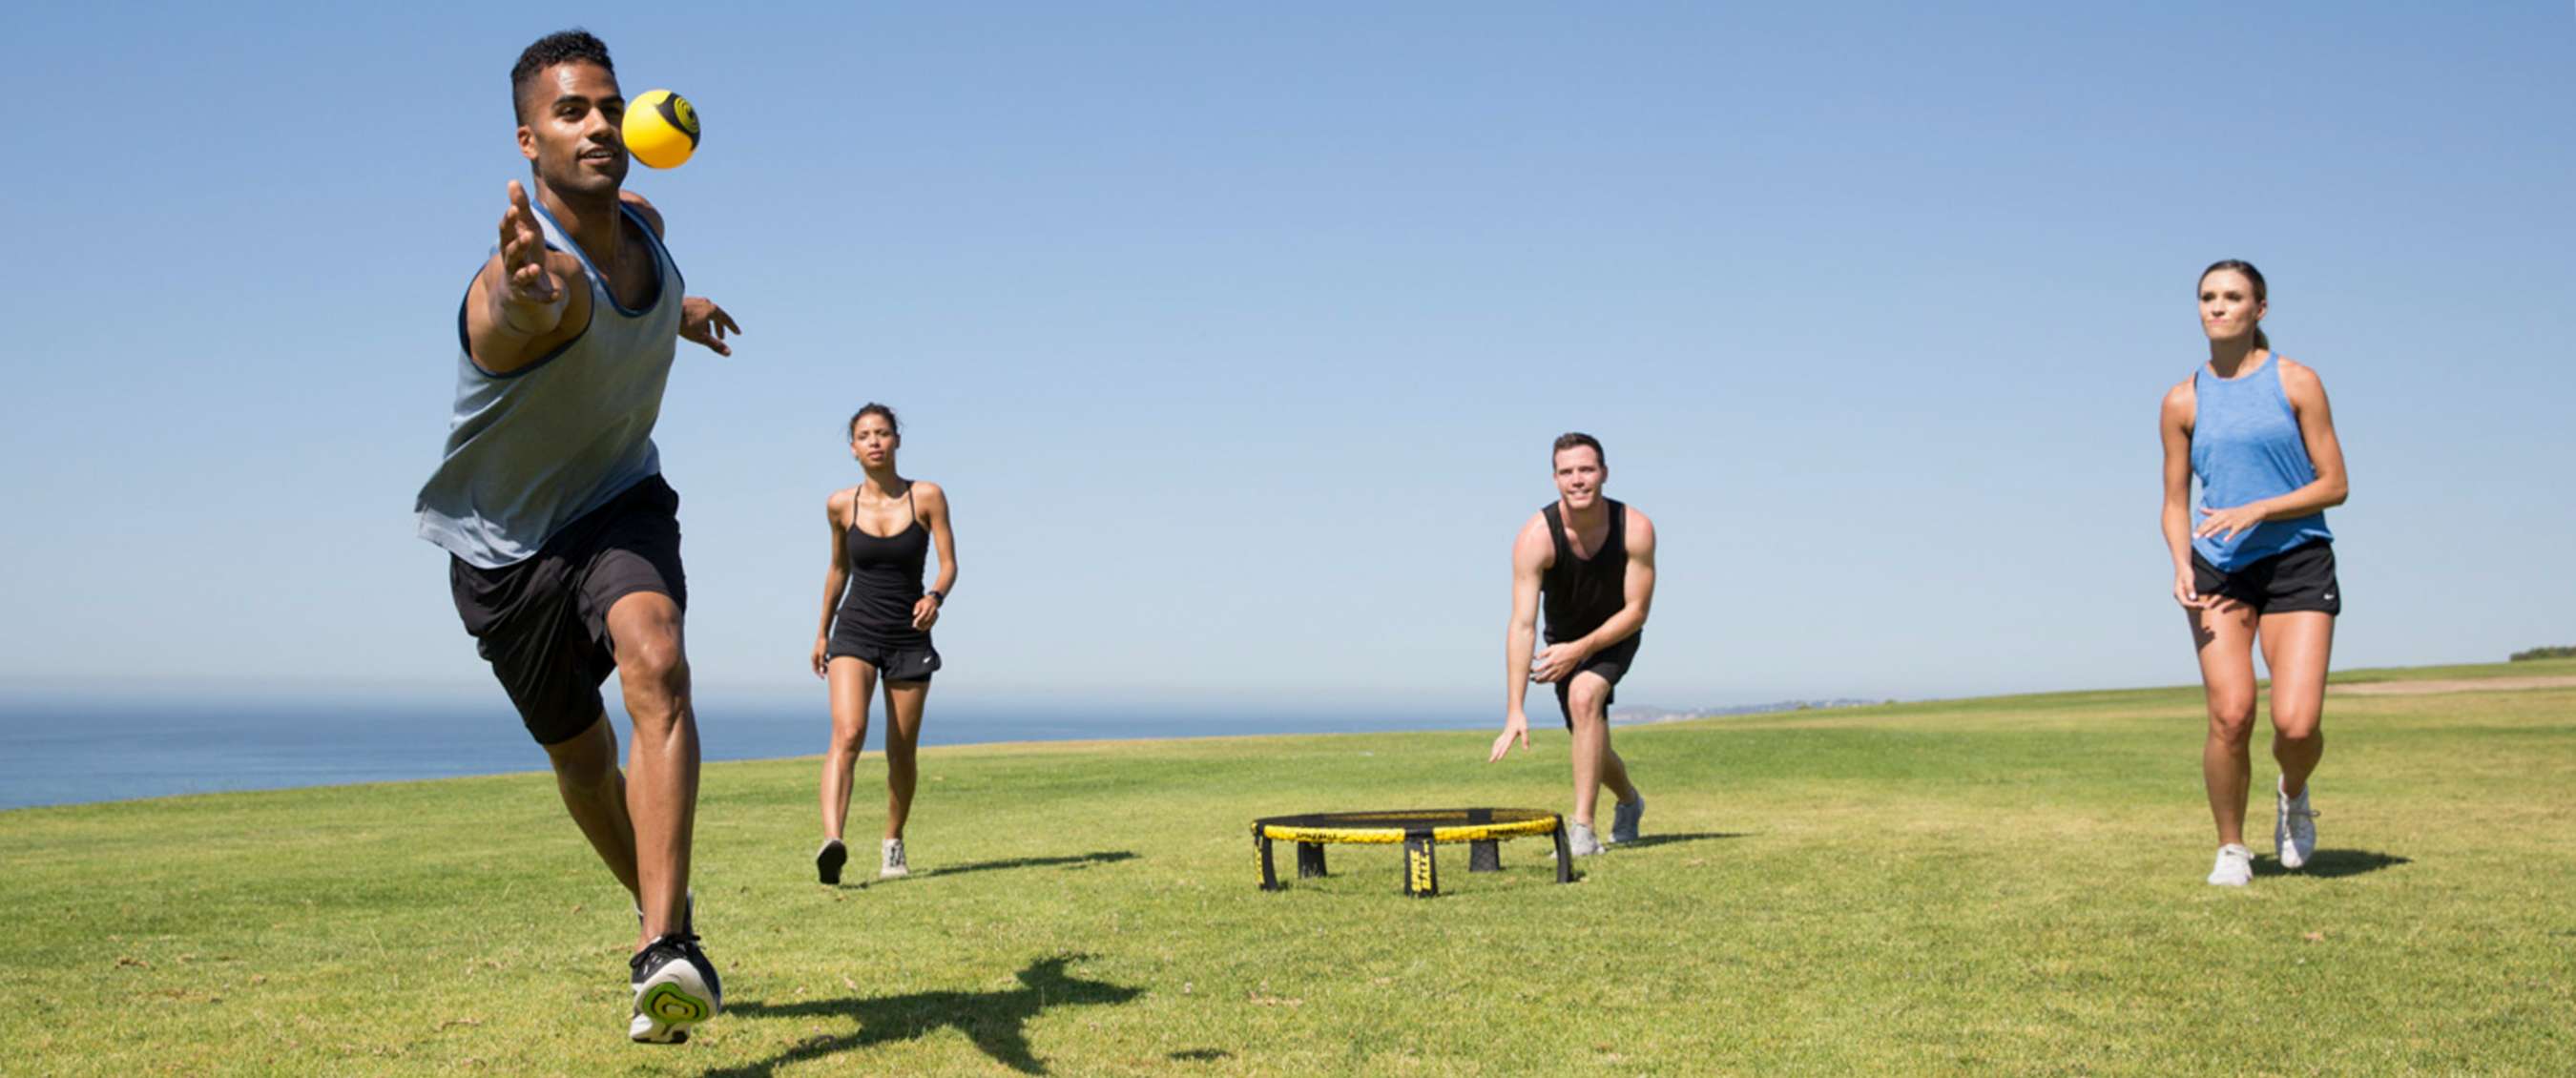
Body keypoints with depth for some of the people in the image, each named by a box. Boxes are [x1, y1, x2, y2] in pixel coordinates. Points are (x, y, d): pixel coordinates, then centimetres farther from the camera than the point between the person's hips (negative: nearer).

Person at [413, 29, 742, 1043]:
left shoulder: (643, 223, -10)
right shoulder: (527, 276, -32)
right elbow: (541, 300, -60)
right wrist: (525, 290, -83)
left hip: (619, 502, 3)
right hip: (504, 541, -3)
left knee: (656, 667, -27)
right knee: (581, 755, 11)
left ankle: (663, 946, -33)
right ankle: (663, 911, 38)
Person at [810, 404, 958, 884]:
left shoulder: (927, 497, -4)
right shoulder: (841, 504, 1)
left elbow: (949, 564, -5)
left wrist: (935, 597, -27)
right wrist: (822, 632, 23)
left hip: (909, 638, 0)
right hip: (854, 633, 0)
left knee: (902, 753, 7)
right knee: (847, 734, -22)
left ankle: (893, 844, 30)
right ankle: (832, 842, -36)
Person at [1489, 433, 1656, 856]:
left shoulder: (1636, 529, -28)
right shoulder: (1536, 537, -31)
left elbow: (1637, 611, -20)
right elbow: (1522, 624, -36)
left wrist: (1581, 649, -31)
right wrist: (1514, 711, -42)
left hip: (1615, 635, -2)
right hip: (1563, 638, 2)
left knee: (1584, 695, -31)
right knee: (1591, 744, 11)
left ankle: (1583, 829, -26)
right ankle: (1629, 801, 47)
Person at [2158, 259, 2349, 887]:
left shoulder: (2297, 383, 2)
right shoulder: (2183, 402, 7)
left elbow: (2333, 484, 0)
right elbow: (2175, 503, 12)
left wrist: (2257, 510, -15)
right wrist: (2182, 566, -7)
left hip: (2297, 561, -1)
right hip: (2219, 569, 1)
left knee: (2297, 724, -13)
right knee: (2230, 717, -13)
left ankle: (2293, 793, 23)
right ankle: (2231, 848, 8)